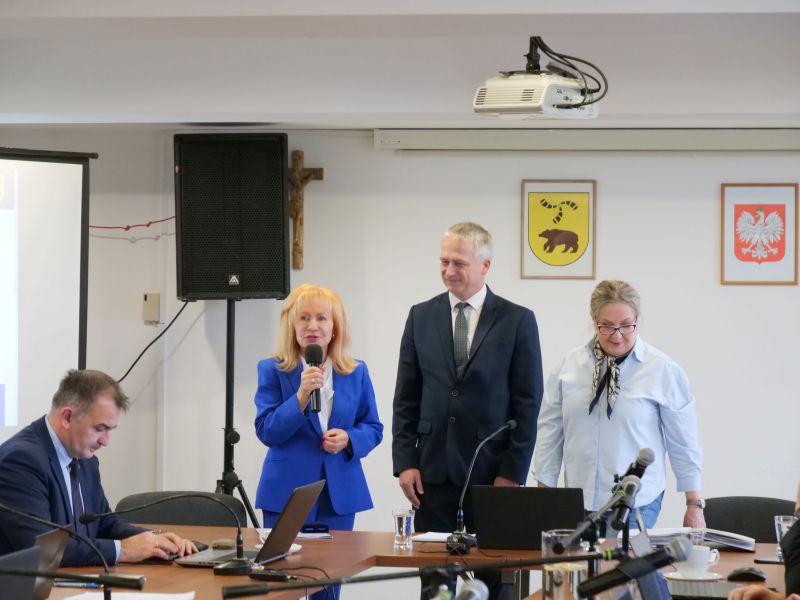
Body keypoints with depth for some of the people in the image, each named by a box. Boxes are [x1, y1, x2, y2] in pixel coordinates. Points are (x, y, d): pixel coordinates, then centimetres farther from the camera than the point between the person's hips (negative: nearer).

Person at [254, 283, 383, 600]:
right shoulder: (273, 370, -1)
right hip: (288, 492, -2)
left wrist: (349, 439, -12)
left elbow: (373, 428, 10)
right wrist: (301, 396, -21)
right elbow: (266, 432, -8)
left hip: (340, 492, 2)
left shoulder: (356, 373, 7)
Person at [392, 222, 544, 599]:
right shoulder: (421, 317, 9)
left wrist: (512, 473, -7)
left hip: (492, 474, -2)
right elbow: (406, 398, 9)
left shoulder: (518, 321, 0)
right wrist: (405, 463, 1)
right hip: (434, 473, 2)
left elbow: (527, 405, -2)